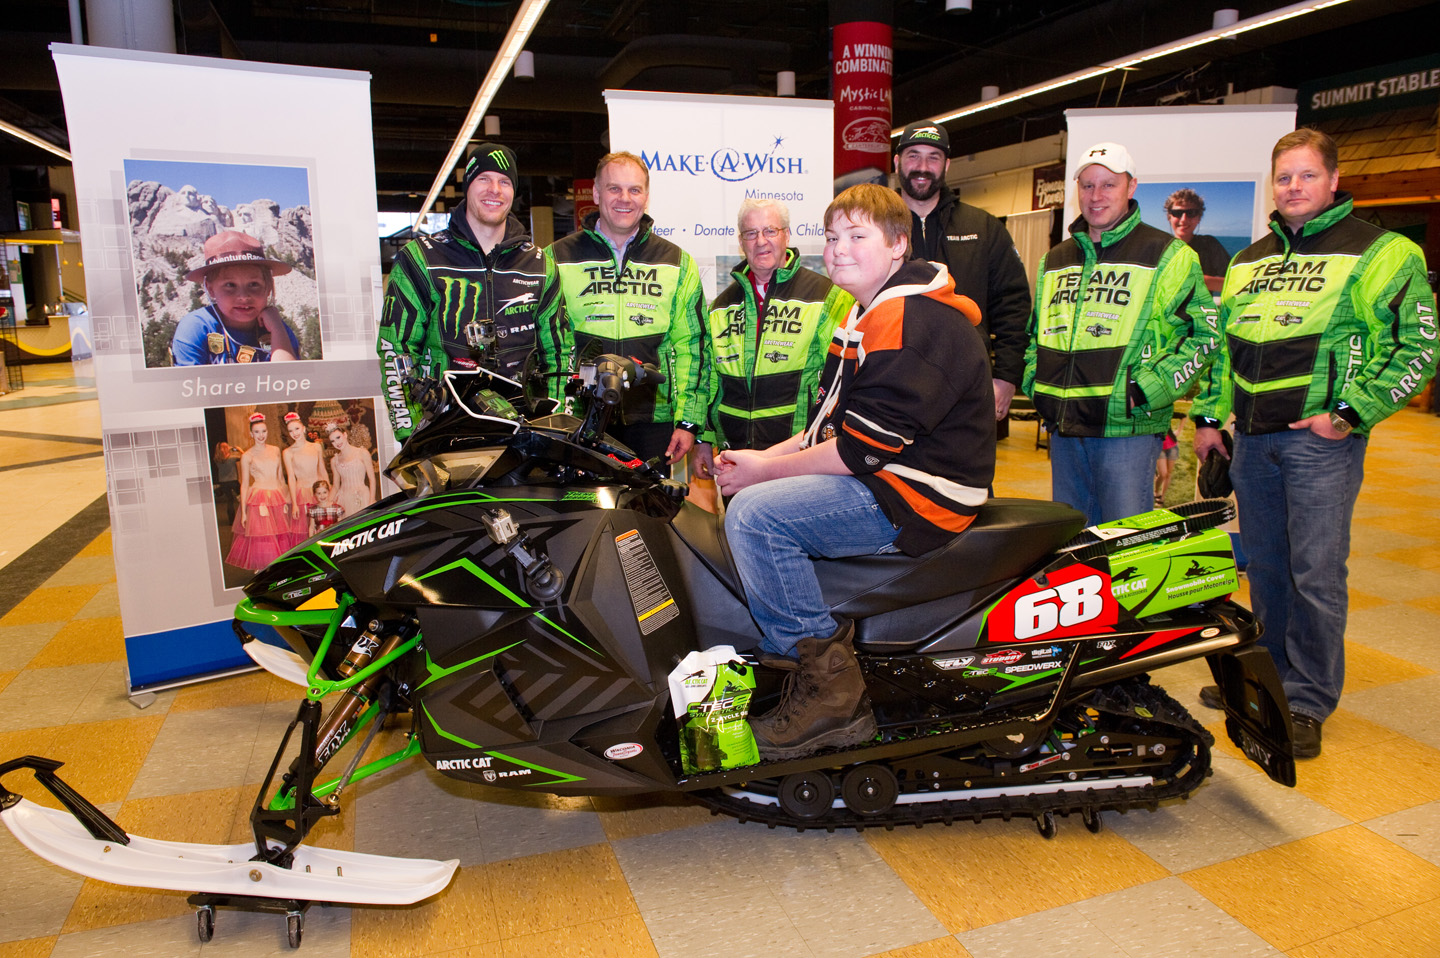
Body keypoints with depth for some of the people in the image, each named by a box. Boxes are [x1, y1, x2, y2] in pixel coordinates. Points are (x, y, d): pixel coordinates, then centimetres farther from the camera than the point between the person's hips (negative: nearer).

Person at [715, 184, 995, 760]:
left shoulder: (914, 321, -17)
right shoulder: (866, 317, 19)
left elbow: (863, 448, -22)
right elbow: (834, 423, 18)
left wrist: (767, 471, -14)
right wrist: (765, 457, 3)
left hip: (918, 496, -11)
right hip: (878, 478, 11)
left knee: (753, 513, -23)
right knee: (749, 500, 14)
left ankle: (831, 691, -15)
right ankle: (813, 646, 11)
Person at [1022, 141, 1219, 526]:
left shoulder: (1168, 255, -1)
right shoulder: (1054, 261, 17)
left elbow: (1205, 332, -5)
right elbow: (1034, 331, 27)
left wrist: (1148, 390, -14)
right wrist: (1034, 385, 11)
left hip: (1128, 429, -6)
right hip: (1063, 428, 6)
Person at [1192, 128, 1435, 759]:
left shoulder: (1379, 252, -2)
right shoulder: (1247, 261, 16)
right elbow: (1221, 342, 22)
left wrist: (1351, 413, -14)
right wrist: (1208, 415, 16)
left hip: (1322, 436, -6)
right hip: (1252, 437, 6)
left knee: (1315, 574, -3)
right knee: (1265, 565, 14)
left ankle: (1308, 701, 10)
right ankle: (1270, 674, 30)